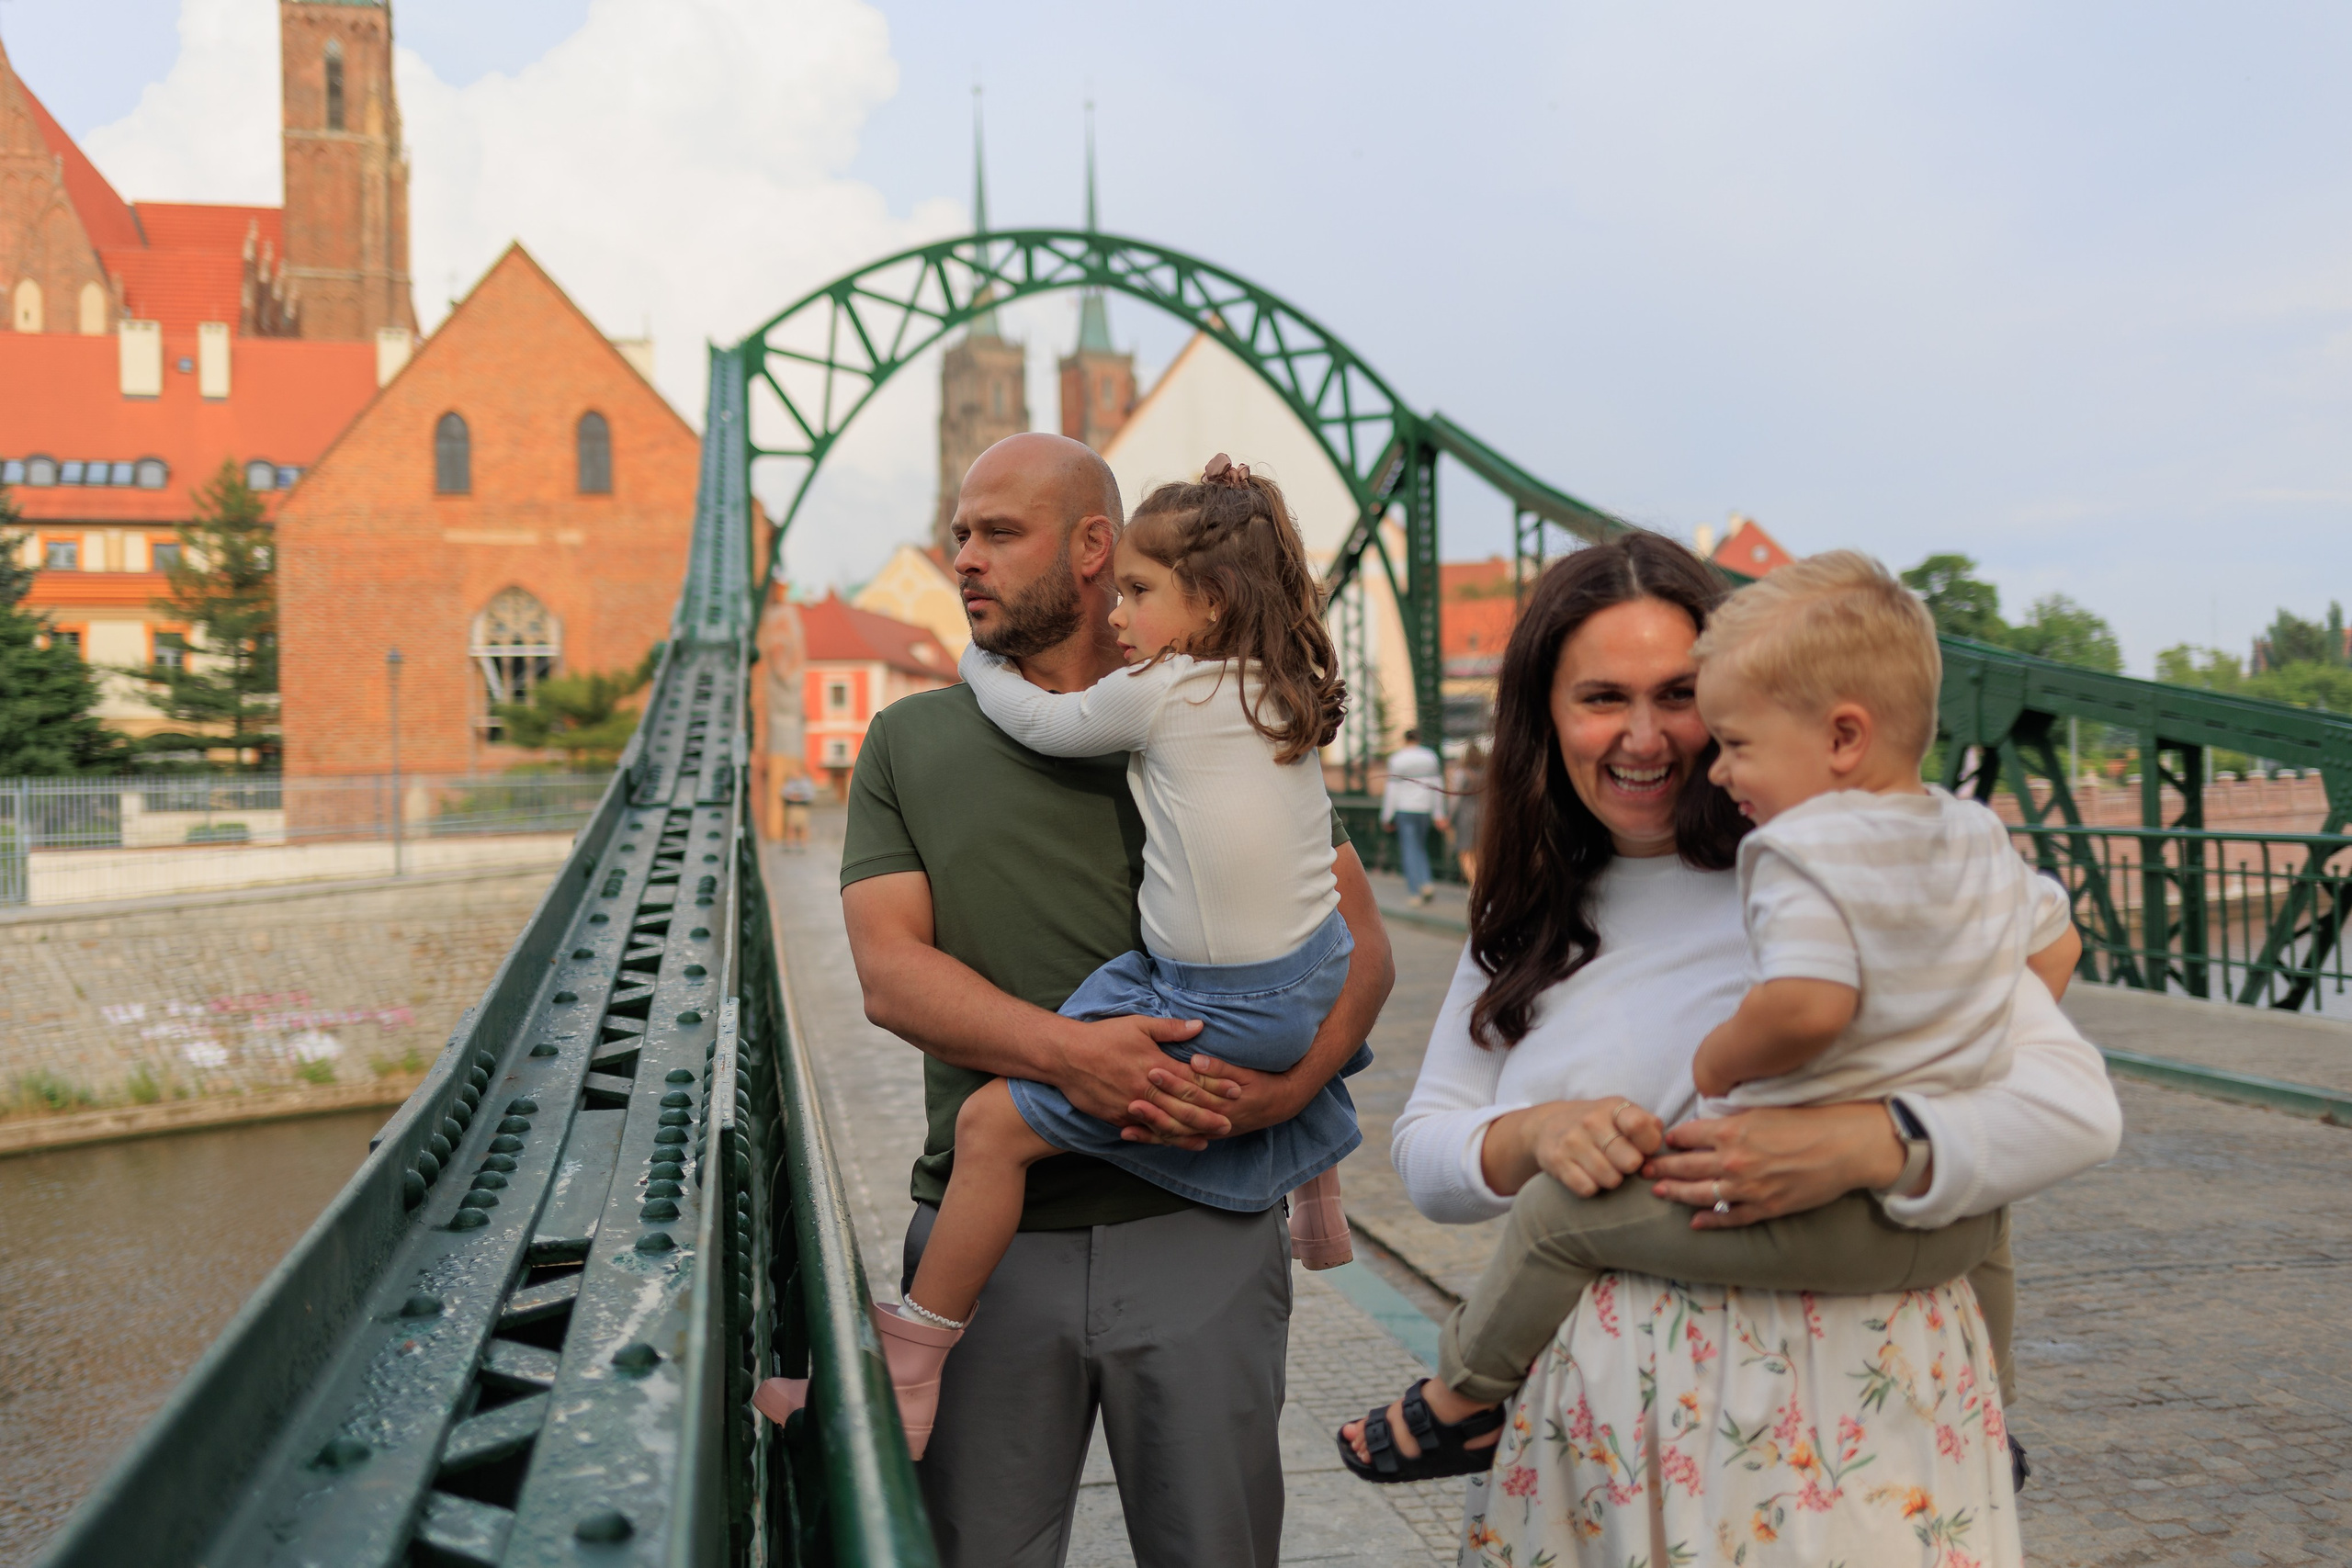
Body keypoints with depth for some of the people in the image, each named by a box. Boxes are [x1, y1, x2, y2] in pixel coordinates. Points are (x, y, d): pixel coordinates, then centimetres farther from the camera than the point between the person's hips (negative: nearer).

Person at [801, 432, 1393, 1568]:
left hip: (1198, 1228, -1)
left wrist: (1293, 1081, -17)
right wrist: (1068, 1053, -21)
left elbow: (1358, 941, 3)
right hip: (988, 1235, 1)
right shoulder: (910, 743, 8)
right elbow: (889, 970, -4)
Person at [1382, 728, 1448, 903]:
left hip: (1404, 810, -3)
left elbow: (1393, 789, -7)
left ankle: (1416, 891, -5)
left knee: (1409, 849, 1)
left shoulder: (1396, 759, -5)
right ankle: (1425, 883, 0)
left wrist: (1387, 816, -1)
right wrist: (1439, 814, 10)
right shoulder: (1430, 756, 4)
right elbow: (1437, 785, 5)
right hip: (1424, 808, 3)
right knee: (1420, 846, 17)